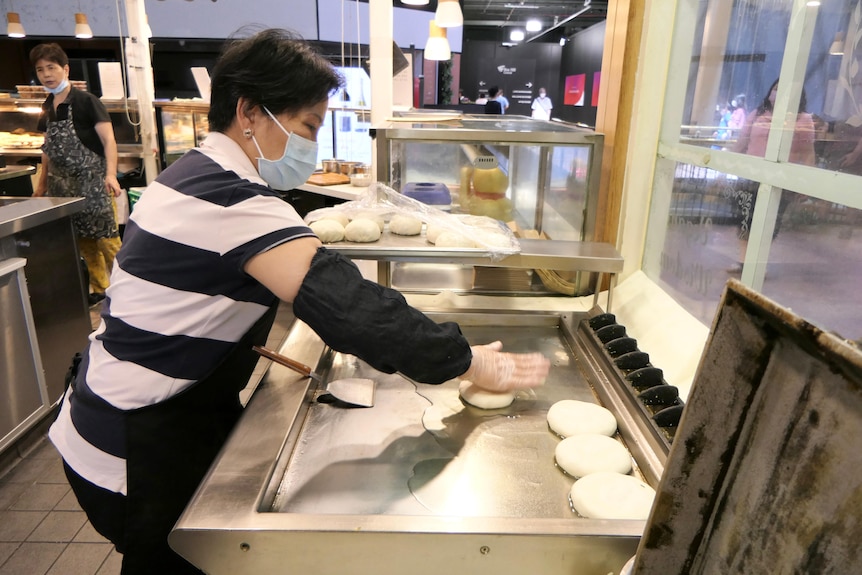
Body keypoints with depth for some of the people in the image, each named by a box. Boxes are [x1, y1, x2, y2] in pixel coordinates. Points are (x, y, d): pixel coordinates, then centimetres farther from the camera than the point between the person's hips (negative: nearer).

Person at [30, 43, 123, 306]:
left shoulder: (86, 102, -8)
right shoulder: (47, 107, 12)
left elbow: (108, 140, -14)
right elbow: (49, 147, 19)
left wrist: (111, 174, -27)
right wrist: (42, 182, 18)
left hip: (91, 181, -7)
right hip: (63, 185, 7)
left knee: (106, 237, -9)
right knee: (83, 240, 10)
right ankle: (99, 288, 21)